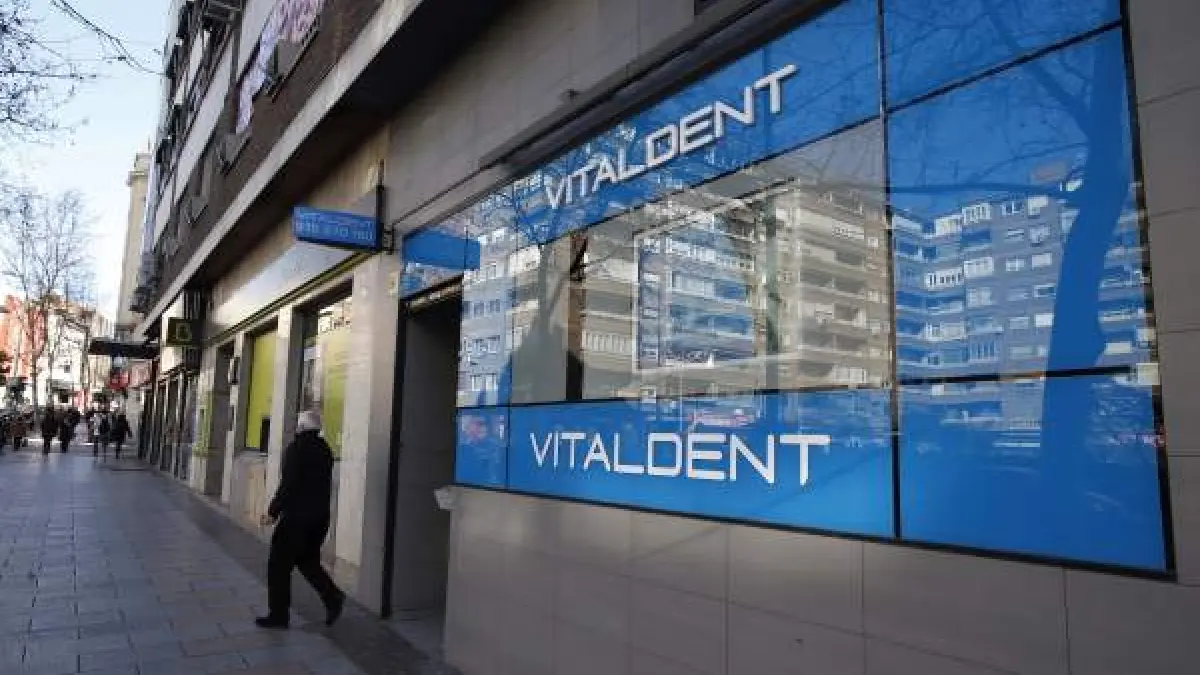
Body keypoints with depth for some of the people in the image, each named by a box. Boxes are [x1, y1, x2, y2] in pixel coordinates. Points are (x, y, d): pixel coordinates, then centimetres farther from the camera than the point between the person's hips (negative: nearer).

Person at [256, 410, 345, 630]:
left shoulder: (296, 448, -13)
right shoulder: (325, 450, 10)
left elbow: (288, 485, -18)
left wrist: (273, 512, -12)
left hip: (297, 516, -8)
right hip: (320, 517, 8)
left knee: (279, 565, 5)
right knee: (307, 560, 20)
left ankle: (278, 614, 11)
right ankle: (332, 596, 4)